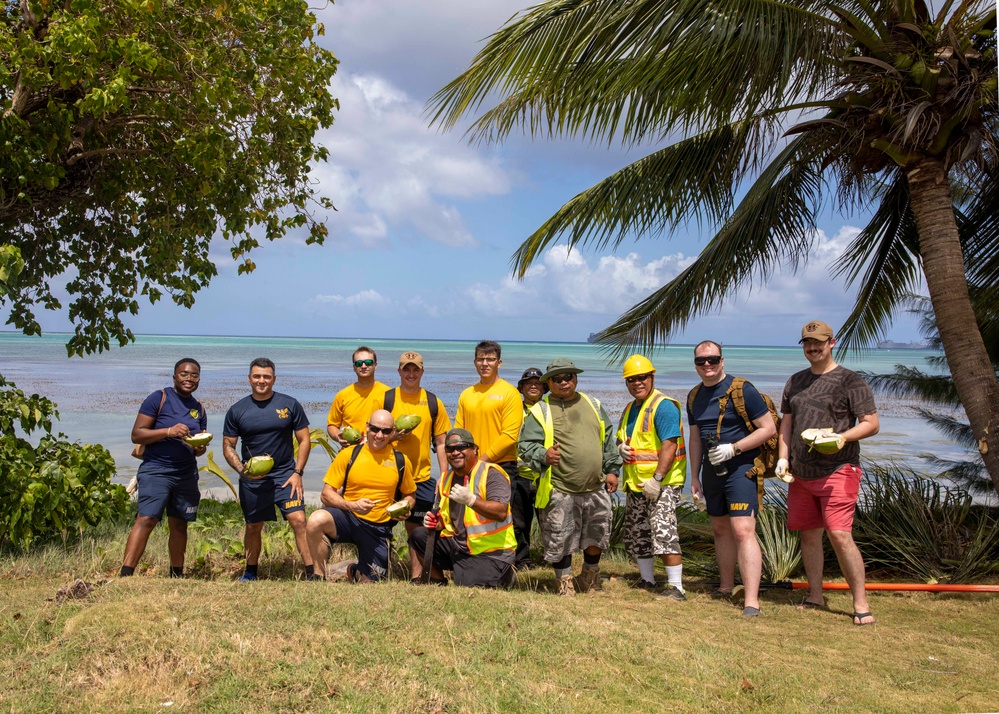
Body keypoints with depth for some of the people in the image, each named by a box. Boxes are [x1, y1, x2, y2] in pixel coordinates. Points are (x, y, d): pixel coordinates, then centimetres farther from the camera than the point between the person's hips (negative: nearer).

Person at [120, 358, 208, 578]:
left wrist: (200, 448, -2)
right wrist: (169, 431, -21)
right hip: (156, 469, -6)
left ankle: (176, 575, 21)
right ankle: (125, 574, -18)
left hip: (187, 473, 6)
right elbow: (136, 435, -8)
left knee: (179, 524, 10)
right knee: (146, 519, -17)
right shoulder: (159, 399, -4)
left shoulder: (199, 409, 14)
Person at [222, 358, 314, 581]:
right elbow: (228, 446, 6)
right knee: (253, 527, 12)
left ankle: (312, 573, -11)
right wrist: (241, 469, -12)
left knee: (298, 520, -14)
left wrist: (297, 472, -7)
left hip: (285, 475, -2)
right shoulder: (237, 410, 2)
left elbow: (304, 440, 2)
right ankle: (250, 573, 32)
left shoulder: (290, 405, -1)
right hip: (251, 479, 2)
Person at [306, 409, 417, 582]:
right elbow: (326, 494, -4)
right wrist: (352, 505, -21)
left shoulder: (401, 462, 2)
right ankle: (319, 577, -15)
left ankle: (354, 572, 39)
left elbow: (410, 495, 18)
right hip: (348, 517, -2)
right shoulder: (349, 454, -4)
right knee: (316, 520, -34)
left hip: (379, 528, 2)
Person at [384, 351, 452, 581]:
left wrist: (444, 475, 1)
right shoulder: (385, 399, 3)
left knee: (417, 528, 5)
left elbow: (441, 443, 9)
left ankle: (417, 578, 14)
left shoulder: (433, 402, 7)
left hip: (421, 478, 1)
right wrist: (392, 436, -14)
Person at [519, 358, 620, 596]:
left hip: (596, 488, 4)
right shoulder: (540, 411, -1)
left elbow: (608, 442, 19)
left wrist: (612, 470, 13)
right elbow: (527, 446, -7)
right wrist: (543, 455, -26)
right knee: (560, 541, 1)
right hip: (560, 491, -4)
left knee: (597, 536, 13)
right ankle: (565, 582, 21)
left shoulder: (594, 406, 13)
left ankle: (589, 578, 36)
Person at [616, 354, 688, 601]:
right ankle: (646, 579, 29)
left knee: (664, 532, -16)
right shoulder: (630, 409, 15)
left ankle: (675, 587, -12)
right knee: (637, 534, 15)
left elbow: (670, 445, -22)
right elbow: (621, 439, 26)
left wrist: (657, 479, -27)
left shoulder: (663, 406, -14)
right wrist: (621, 447, 0)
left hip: (662, 482, -9)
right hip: (635, 483, 9)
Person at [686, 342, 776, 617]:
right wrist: (694, 477, 17)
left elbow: (769, 428, -11)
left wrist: (732, 449, -17)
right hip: (711, 471, 7)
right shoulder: (694, 396, 11)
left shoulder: (741, 389, -10)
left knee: (743, 531, -14)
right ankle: (726, 586, 28)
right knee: (720, 529, 15)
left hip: (741, 468, -7)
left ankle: (751, 601, -16)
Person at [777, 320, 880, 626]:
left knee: (840, 534, -13)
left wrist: (843, 436, -22)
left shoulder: (850, 381, -2)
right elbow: (786, 424, 19)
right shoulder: (795, 381, 16)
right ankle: (815, 595, 21)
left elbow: (872, 423, -4)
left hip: (838, 471, -6)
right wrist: (783, 458, 5)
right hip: (801, 473, 6)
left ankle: (860, 603, -6)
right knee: (809, 534, 10)